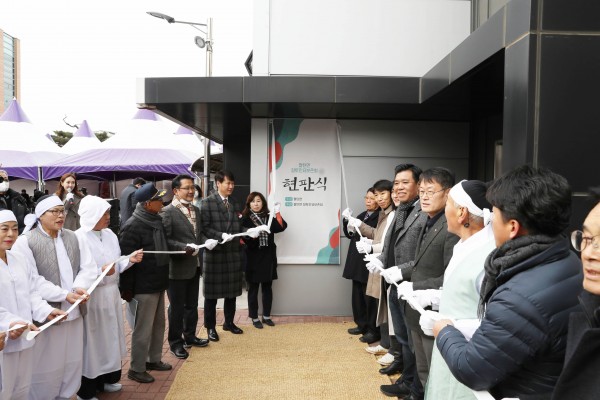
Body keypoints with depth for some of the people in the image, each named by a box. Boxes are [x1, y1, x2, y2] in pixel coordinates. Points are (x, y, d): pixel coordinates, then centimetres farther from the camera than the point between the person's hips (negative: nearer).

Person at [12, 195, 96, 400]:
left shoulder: (73, 237, 10)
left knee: (72, 364, 14)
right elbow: (31, 280, -15)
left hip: (74, 311, 5)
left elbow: (88, 267, 4)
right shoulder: (25, 241, -7)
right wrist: (64, 295, -20)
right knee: (46, 367, 6)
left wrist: (79, 287, -15)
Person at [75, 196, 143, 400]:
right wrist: (101, 272, -27)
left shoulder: (109, 234, 7)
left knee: (110, 337, 16)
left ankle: (106, 379, 34)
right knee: (92, 341, 3)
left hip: (111, 294, 7)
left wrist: (129, 260, -5)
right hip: (91, 297, -7)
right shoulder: (78, 238, -15)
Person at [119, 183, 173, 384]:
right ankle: (136, 369, 19)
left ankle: (154, 360, 34)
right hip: (143, 287, -8)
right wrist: (126, 289, -18)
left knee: (158, 325, 18)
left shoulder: (156, 221, 8)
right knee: (142, 329, 4)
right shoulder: (133, 226, -19)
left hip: (158, 284, 8)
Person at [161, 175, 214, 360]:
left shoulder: (196, 210, 11)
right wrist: (185, 248, -28)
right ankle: (175, 342, 21)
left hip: (194, 266, 8)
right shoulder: (168, 212, -15)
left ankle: (190, 336, 35)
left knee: (192, 305, 19)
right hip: (177, 267, -7)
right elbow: (164, 240, -20)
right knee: (177, 307, 6)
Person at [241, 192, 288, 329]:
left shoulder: (269, 217, 7)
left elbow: (281, 227, -7)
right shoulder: (245, 219, -4)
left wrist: (277, 213, -14)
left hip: (268, 257, 3)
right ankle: (255, 318, 17)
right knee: (253, 289, 6)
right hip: (253, 257, -3)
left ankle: (266, 316, 24)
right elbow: (243, 237, -11)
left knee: (267, 288, 12)